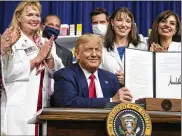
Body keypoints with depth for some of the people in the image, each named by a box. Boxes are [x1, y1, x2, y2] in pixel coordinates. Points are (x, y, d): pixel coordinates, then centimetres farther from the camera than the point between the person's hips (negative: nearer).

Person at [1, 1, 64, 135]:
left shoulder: (44, 42, 14)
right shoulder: (11, 40, -3)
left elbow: (58, 72, 9)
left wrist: (48, 56, -9)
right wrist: (37, 59, -12)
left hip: (42, 107, 5)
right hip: (18, 109, -5)